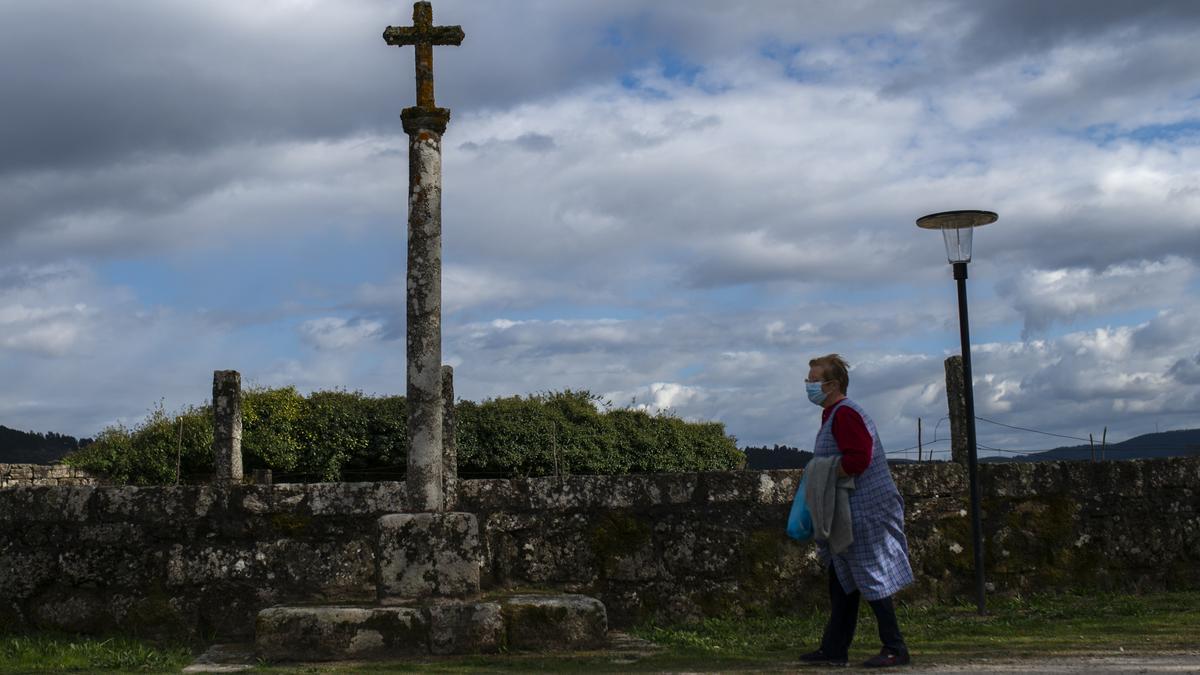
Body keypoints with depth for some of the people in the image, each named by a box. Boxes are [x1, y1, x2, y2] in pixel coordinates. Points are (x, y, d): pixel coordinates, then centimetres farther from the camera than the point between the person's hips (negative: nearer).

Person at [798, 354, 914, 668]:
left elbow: (858, 458, -28)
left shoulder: (844, 414, -16)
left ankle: (894, 649, 5)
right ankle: (834, 650, 20)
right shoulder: (835, 413, 17)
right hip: (850, 514, 11)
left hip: (866, 511, -11)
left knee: (872, 580, -4)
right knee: (841, 583, 14)